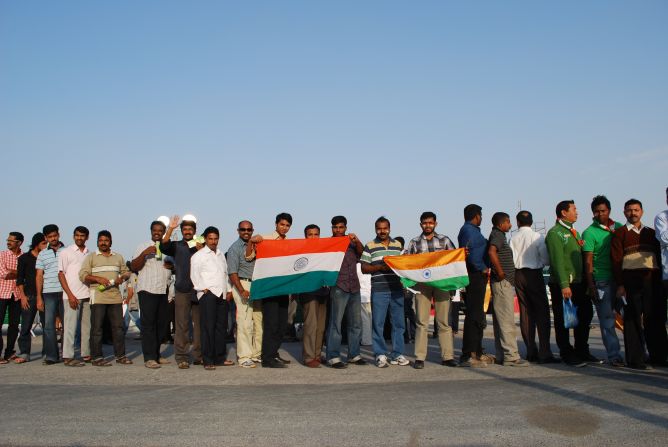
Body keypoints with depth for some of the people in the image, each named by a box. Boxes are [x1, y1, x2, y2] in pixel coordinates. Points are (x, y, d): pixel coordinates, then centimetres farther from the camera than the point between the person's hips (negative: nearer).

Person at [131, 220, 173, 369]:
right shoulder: (143, 247, 4)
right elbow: (133, 267, -4)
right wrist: (144, 254, -18)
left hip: (164, 291, 5)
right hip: (147, 290, -5)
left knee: (161, 323, 8)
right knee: (148, 323, -6)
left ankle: (156, 354, 18)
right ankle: (149, 358, -6)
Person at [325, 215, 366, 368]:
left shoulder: (351, 243, 17)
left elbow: (360, 251, -2)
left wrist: (356, 240, -20)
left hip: (354, 288, 5)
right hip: (338, 287, -5)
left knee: (356, 323, 9)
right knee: (335, 323, -7)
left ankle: (354, 354, 17)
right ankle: (333, 357, -4)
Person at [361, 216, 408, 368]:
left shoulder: (398, 244, 15)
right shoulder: (369, 246, 4)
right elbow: (364, 268, 0)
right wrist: (380, 267, -12)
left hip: (397, 289, 3)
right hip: (378, 290, -3)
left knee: (398, 323, 6)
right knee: (378, 323, -1)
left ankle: (397, 354, 15)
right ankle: (380, 354, 9)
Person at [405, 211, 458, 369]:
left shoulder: (444, 240, 11)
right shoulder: (414, 242, 10)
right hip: (422, 284, -1)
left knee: (444, 321, 3)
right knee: (422, 322, -1)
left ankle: (447, 356, 9)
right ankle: (419, 358, 2)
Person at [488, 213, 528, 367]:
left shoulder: (498, 235, 20)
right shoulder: (497, 235, -11)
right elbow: (492, 252, -29)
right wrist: (500, 272, -23)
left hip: (504, 283, 10)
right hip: (503, 283, -10)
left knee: (500, 321, 10)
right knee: (507, 321, -9)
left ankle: (501, 356, 15)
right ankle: (511, 356, -7)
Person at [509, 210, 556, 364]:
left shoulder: (514, 238, 1)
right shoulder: (537, 236, -6)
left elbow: (512, 260, -2)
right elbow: (546, 259, -7)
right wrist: (539, 262, 13)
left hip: (518, 275, 3)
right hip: (534, 274, -3)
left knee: (525, 312, 8)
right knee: (542, 312, 0)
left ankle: (531, 352, 11)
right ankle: (544, 353, -6)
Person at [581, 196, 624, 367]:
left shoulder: (619, 227, 12)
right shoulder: (589, 233, -2)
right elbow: (588, 261, -4)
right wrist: (591, 286, -9)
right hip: (602, 281, -4)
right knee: (607, 319, -1)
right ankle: (614, 354, 5)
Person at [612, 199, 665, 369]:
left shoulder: (651, 233, 17)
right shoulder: (620, 233, 3)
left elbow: (659, 257, 16)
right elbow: (616, 261, -3)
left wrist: (659, 281, 7)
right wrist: (620, 285, -11)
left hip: (652, 280, 4)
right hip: (631, 281, -4)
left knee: (655, 319, 7)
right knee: (633, 320, -1)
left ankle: (658, 356, 18)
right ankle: (635, 359, 4)